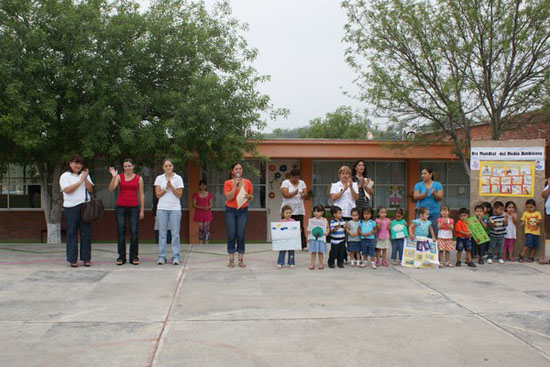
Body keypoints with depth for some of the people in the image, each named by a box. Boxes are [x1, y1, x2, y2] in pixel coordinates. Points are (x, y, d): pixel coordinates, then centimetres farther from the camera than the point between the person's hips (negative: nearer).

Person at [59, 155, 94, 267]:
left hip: (85, 206, 3)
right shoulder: (65, 176, 5)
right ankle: (73, 259, 6)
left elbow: (90, 189, 6)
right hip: (70, 207, -3)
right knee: (72, 233, 0)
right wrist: (80, 181, -10)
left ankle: (86, 258, 7)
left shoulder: (85, 175, 16)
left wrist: (86, 178, -7)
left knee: (86, 233, 1)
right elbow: (67, 190, -10)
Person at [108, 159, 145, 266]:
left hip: (133, 208, 0)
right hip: (120, 207, 0)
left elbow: (141, 195, 7)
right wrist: (114, 177, -22)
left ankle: (134, 257, 6)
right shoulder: (119, 177, 5)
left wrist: (142, 210, 3)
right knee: (120, 232, 0)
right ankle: (121, 257, 7)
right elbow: (111, 188, -9)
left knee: (134, 232, -3)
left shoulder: (138, 178, 6)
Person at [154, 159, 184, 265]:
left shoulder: (178, 178, 3)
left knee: (175, 233, -2)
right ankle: (161, 256, 6)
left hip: (175, 208, -1)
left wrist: (171, 186, -12)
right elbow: (158, 195, 3)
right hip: (162, 208, 1)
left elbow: (179, 195, -2)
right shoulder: (159, 178, 8)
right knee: (162, 233, 1)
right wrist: (166, 188, -11)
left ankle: (175, 257, 1)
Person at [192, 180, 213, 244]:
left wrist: (208, 207, -15)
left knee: (207, 229, -2)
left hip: (207, 213, 1)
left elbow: (211, 205, 8)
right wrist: (202, 207, -17)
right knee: (201, 229, -4)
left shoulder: (209, 195, 7)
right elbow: (194, 205, -3)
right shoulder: (196, 194, 3)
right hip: (199, 213, -1)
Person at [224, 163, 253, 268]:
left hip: (243, 211, 1)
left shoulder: (247, 182, 5)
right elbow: (229, 197, -13)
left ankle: (241, 260, 6)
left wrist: (249, 196, -9)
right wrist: (235, 185, -17)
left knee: (241, 236, 1)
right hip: (230, 210, -1)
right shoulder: (228, 183, -2)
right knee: (231, 235, -2)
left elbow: (251, 197, 14)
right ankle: (231, 260, 4)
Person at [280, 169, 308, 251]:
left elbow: (306, 194, 3)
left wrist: (304, 195, -20)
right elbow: (285, 194, -13)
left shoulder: (302, 183, 11)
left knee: (300, 228, -3)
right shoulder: (285, 183, 0)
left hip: (299, 210, 2)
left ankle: (304, 245, -2)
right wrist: (295, 193, -23)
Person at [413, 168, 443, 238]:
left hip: (434, 213, 0)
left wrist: (434, 194, -24)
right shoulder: (418, 185, 7)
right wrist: (425, 194, -22)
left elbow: (440, 198, -4)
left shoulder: (438, 185, 6)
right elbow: (415, 197, -6)